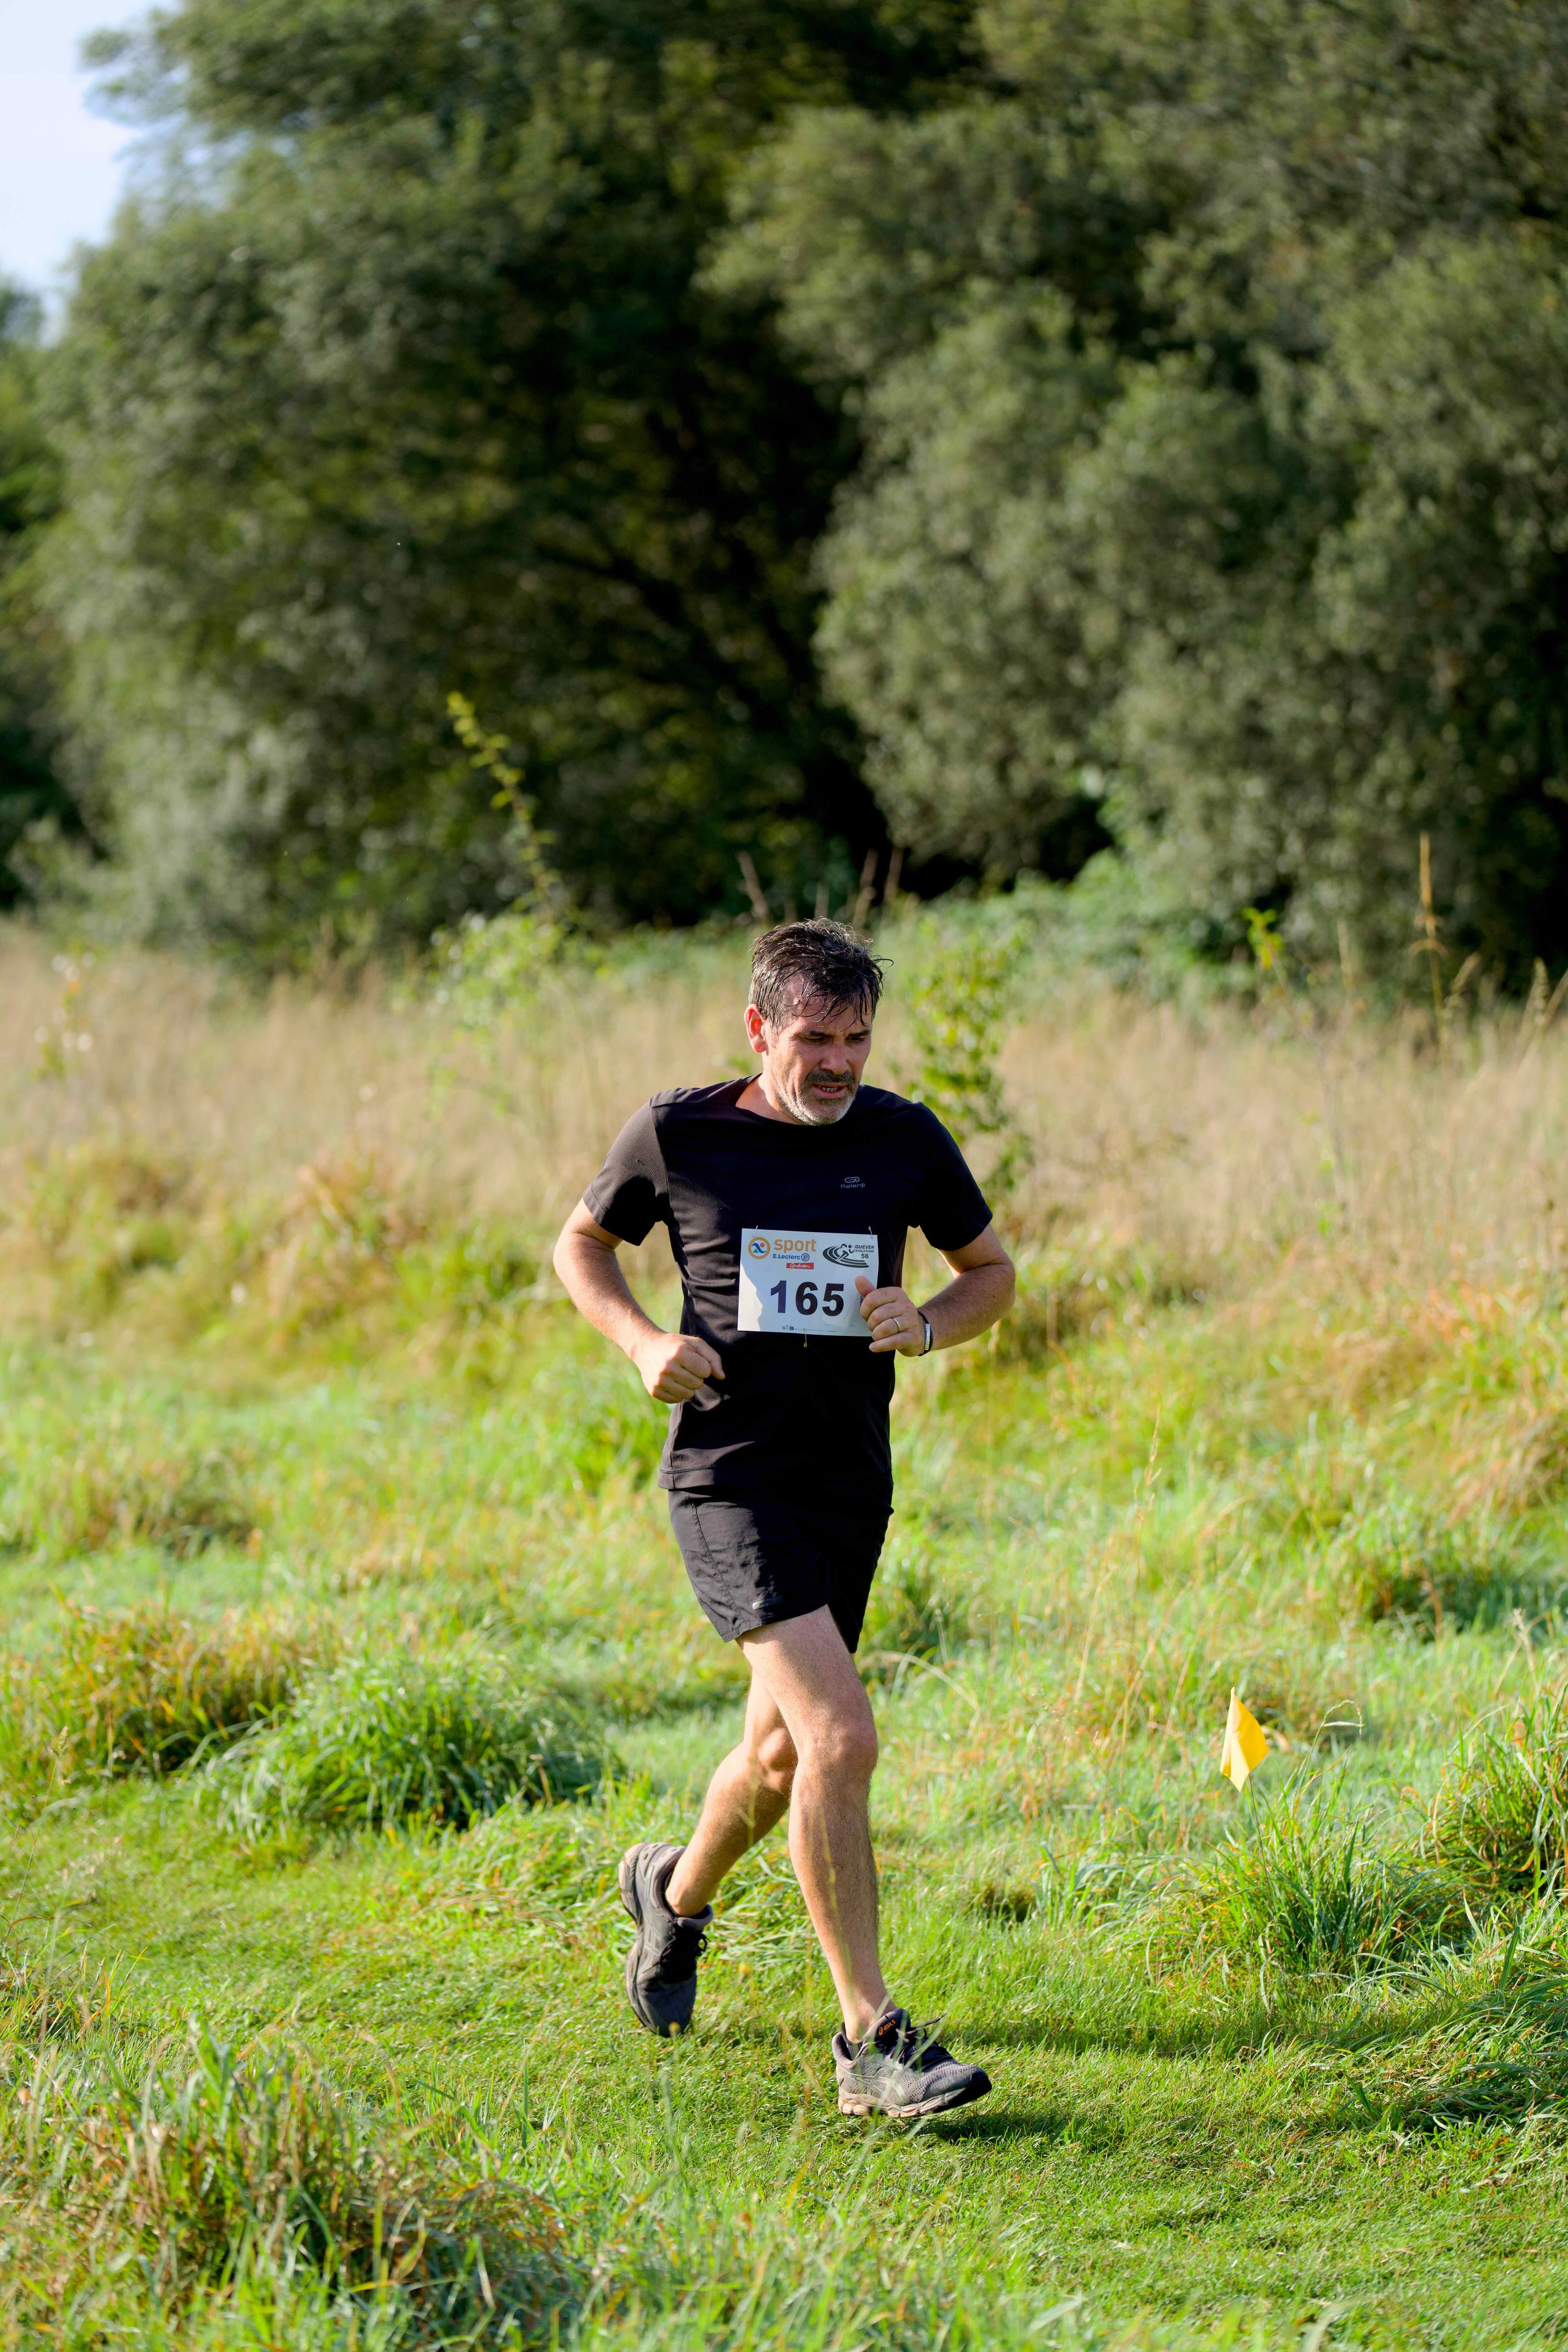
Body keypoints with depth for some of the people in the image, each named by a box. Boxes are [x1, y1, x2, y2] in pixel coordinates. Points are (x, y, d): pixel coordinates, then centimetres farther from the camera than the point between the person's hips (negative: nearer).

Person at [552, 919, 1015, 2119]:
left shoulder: (905, 1139, 3)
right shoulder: (677, 1135, -4)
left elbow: (993, 1269, 16)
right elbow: (581, 1242, 12)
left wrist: (928, 1324, -6)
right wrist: (643, 1342, -6)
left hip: (851, 1484, 5)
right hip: (730, 1476, -5)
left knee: (783, 1757, 17)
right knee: (842, 1738, -21)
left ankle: (677, 1891, 50)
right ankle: (872, 2042, -15)